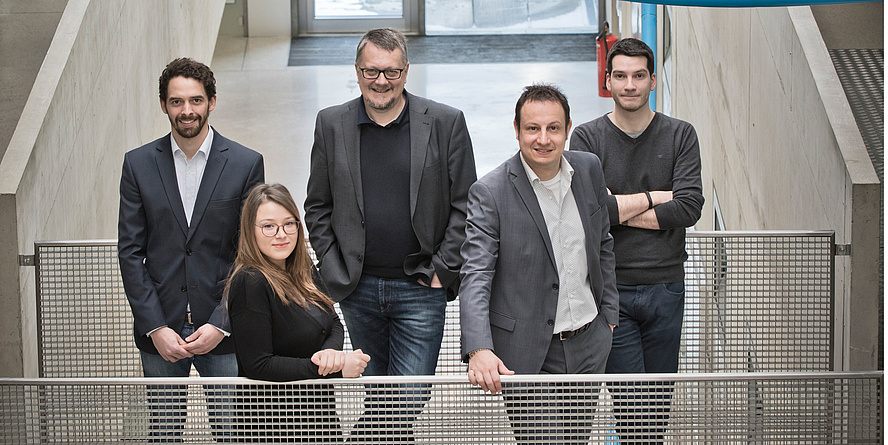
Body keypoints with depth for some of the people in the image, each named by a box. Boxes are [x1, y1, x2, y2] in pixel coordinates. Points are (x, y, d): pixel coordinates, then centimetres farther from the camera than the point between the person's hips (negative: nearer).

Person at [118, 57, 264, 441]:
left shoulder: (246, 163, -1)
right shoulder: (138, 164, 2)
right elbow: (129, 252, 1)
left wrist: (221, 324, -10)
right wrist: (156, 328, -8)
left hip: (223, 330, -1)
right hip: (159, 328, 1)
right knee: (164, 432, 8)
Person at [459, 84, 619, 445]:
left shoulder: (589, 169, 3)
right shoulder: (490, 193, -14)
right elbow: (475, 278, -19)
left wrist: (608, 312, 16)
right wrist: (479, 349, -32)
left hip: (588, 347, 5)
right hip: (527, 355, -5)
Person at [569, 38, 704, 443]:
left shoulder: (680, 136, 5)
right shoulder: (587, 138, 1)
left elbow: (689, 207, -8)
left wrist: (619, 209, -9)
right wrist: (652, 198, -7)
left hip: (666, 286, 2)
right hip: (611, 288, -2)